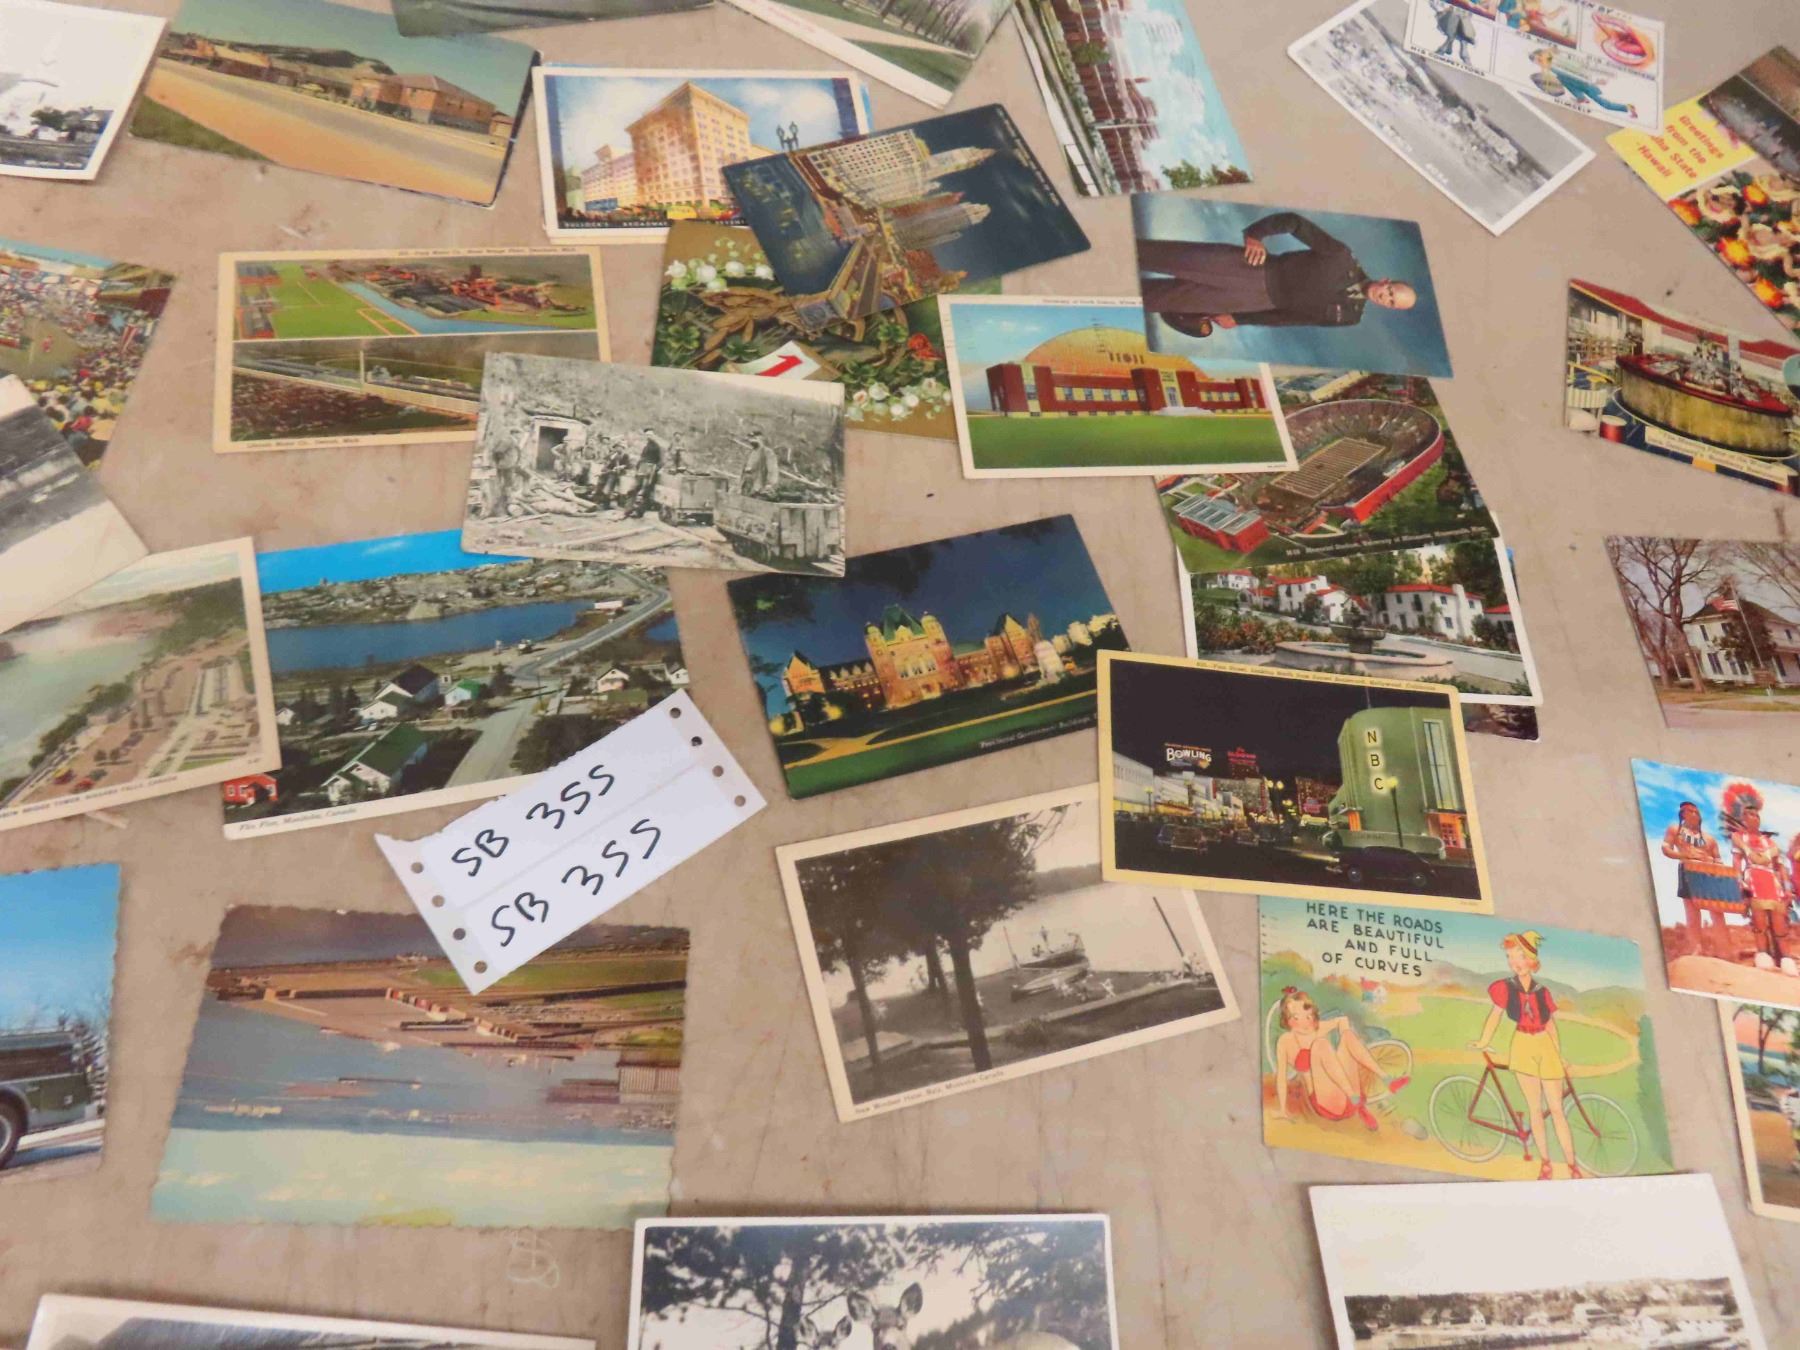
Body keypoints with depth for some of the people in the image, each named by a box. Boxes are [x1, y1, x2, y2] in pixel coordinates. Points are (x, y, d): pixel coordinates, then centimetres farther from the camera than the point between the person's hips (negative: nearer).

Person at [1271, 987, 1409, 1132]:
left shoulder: (1318, 1028, 10)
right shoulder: (1286, 1041, -3)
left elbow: (1343, 1021, 27)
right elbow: (1281, 1076, -6)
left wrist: (1345, 1047, 11)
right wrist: (1283, 1110, -12)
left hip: (1346, 1098, 5)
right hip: (1327, 1105, -5)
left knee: (1347, 1033, -5)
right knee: (1320, 1044, -27)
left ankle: (1387, 1080, -14)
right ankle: (1357, 1104, -30)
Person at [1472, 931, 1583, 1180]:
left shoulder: (1542, 992, 0)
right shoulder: (1505, 988, -3)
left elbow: (1550, 1023, 7)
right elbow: (1495, 1015, 3)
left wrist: (1558, 1054, 6)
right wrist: (1483, 1042, 5)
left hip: (1546, 1047, 0)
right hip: (1523, 1047, 0)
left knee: (1556, 1109, 1)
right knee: (1534, 1108, 3)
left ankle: (1573, 1166, 6)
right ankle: (1545, 1165, 12)